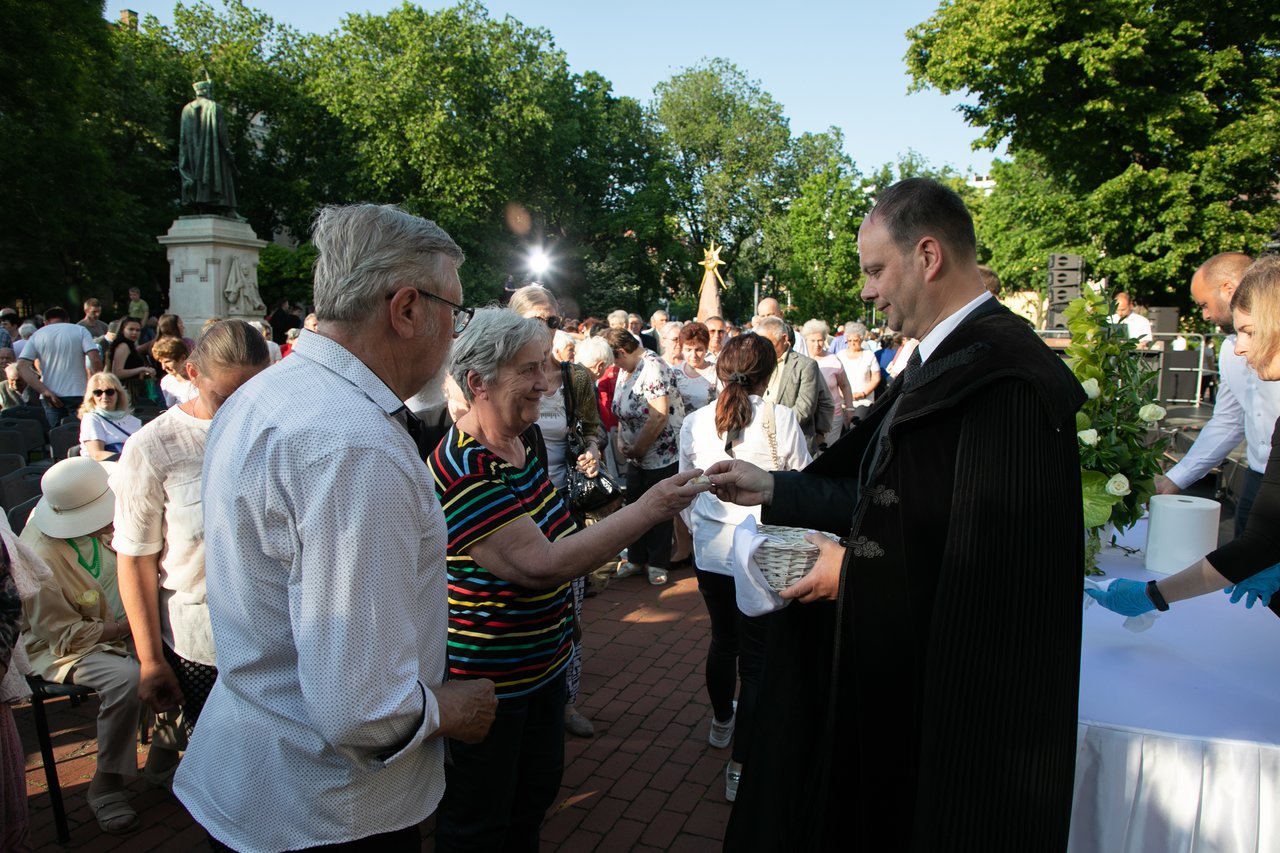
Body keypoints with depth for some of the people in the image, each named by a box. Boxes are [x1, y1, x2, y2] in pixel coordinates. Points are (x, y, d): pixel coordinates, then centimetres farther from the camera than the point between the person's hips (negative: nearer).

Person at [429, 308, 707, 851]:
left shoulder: (525, 439, 0)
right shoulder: (463, 473, -28)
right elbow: (542, 565, -34)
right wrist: (648, 509, -32)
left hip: (543, 660, 9)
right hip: (486, 683, -8)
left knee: (536, 794, 26)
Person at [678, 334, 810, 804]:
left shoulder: (695, 422, -2)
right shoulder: (781, 420, -14)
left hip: (711, 551, 4)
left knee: (722, 639, 24)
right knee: (756, 657, 5)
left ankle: (722, 721, 47)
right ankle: (740, 766, 9)